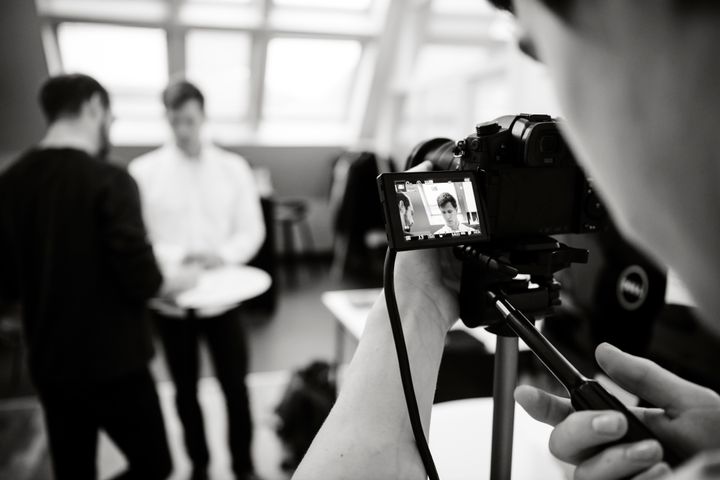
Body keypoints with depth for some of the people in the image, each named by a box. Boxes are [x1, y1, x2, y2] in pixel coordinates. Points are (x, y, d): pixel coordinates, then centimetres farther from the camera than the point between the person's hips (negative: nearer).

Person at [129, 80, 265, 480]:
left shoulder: (234, 168, -1)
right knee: (186, 390, 16)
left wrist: (224, 255, -20)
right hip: (171, 301, 0)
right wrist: (175, 259, -23)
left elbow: (253, 230, -1)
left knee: (236, 387, 10)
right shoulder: (143, 171, -5)